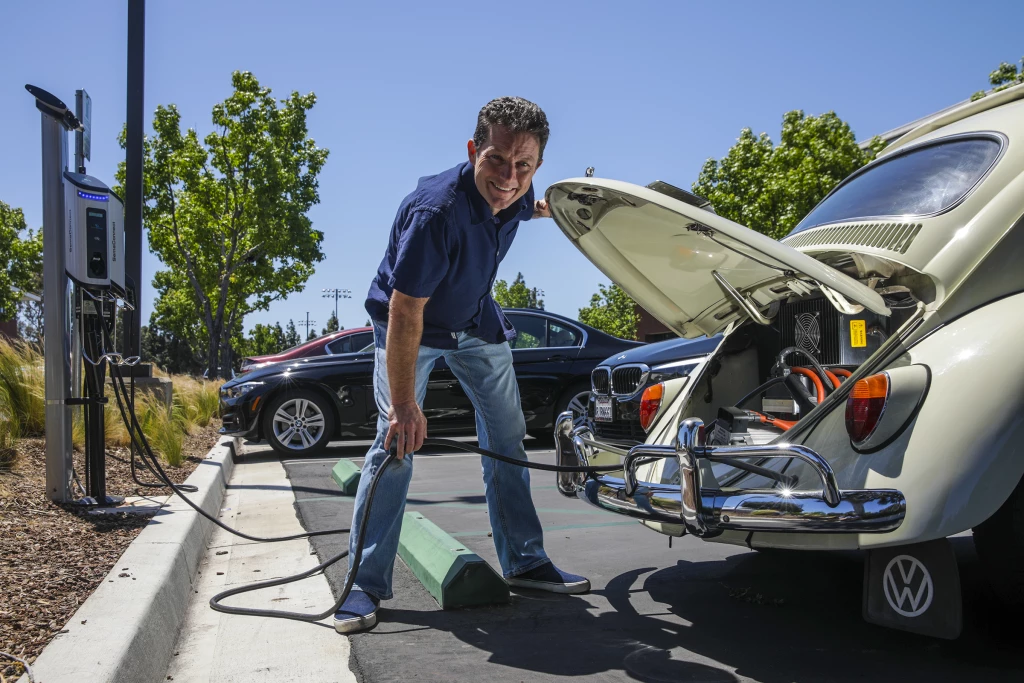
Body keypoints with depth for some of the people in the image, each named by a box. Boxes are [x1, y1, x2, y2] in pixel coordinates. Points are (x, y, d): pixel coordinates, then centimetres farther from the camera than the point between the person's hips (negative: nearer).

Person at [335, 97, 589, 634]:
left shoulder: (516, 196, -16)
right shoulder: (436, 210, -37)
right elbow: (405, 313, -35)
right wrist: (404, 404, -35)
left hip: (476, 322, 7)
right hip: (408, 324, -6)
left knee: (508, 437, 5)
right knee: (396, 440, -17)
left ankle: (524, 563, 16)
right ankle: (365, 584, -7)